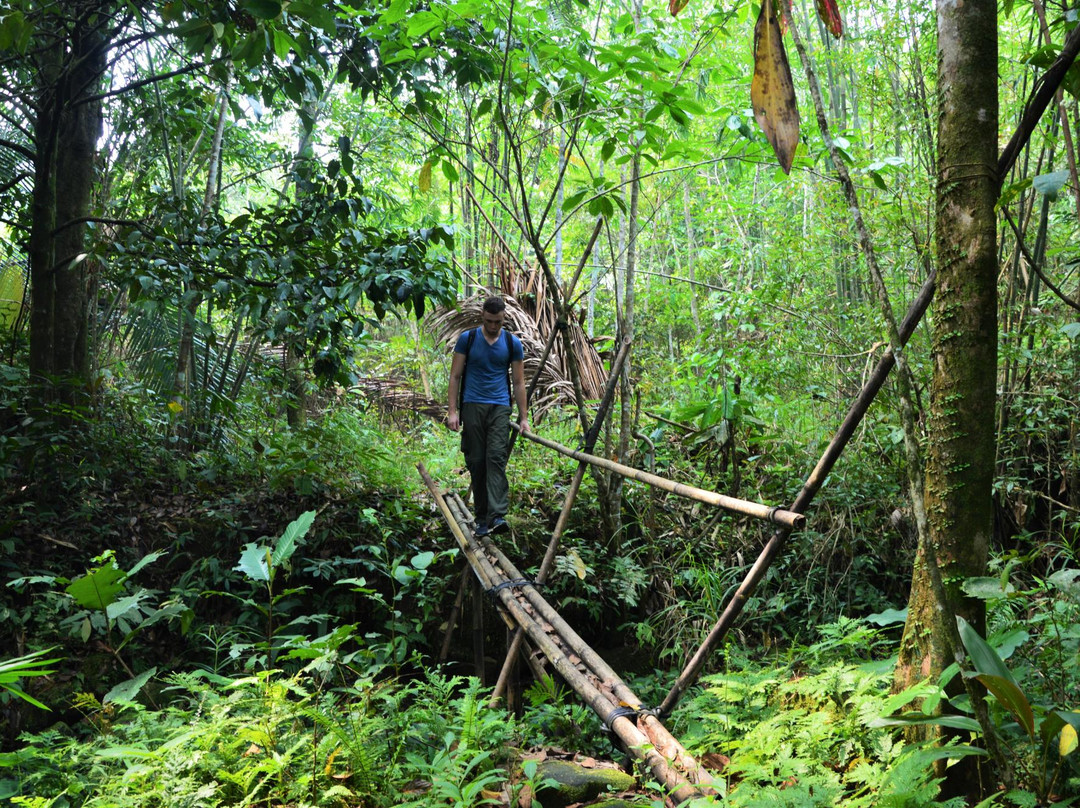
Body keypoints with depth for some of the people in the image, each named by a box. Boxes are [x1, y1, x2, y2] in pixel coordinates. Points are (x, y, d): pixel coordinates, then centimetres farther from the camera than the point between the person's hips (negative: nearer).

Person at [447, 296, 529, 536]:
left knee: (496, 458, -15)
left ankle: (497, 516, -23)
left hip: (499, 408, 0)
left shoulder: (513, 343, 6)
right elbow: (455, 376, 5)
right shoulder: (467, 339, 4)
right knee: (476, 462, 3)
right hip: (472, 406, 1)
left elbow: (519, 382, 9)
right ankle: (482, 518, 10)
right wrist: (452, 411, -4)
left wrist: (523, 417, 5)